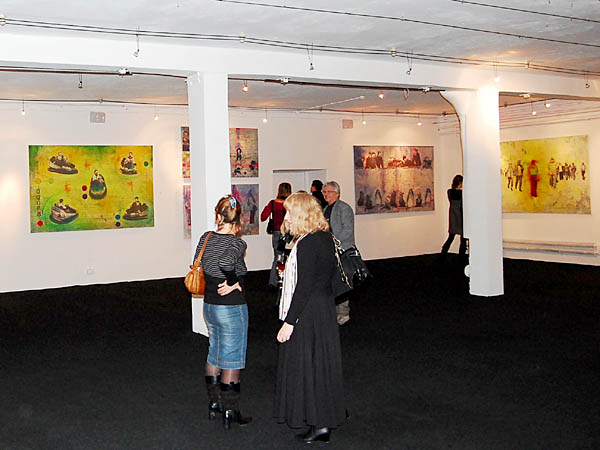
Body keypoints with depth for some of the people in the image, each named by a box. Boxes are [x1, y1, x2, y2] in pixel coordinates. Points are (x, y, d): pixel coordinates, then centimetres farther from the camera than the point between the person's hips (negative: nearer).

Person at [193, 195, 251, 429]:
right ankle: (230, 412, 14)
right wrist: (233, 283, -21)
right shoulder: (237, 243, -19)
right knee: (231, 361, 5)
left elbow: (197, 265, 11)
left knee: (214, 354, 21)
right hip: (232, 309, -7)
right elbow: (225, 263, -37)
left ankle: (214, 403, 34)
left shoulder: (206, 238, 1)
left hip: (209, 306, 7)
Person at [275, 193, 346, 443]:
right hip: (325, 307, 9)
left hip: (307, 313, -9)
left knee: (306, 366, 2)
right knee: (322, 364, 18)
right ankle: (329, 415, 30)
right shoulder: (325, 238, 7)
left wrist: (289, 322, -20)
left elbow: (304, 287, -23)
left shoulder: (306, 244, -20)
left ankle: (319, 424, 11)